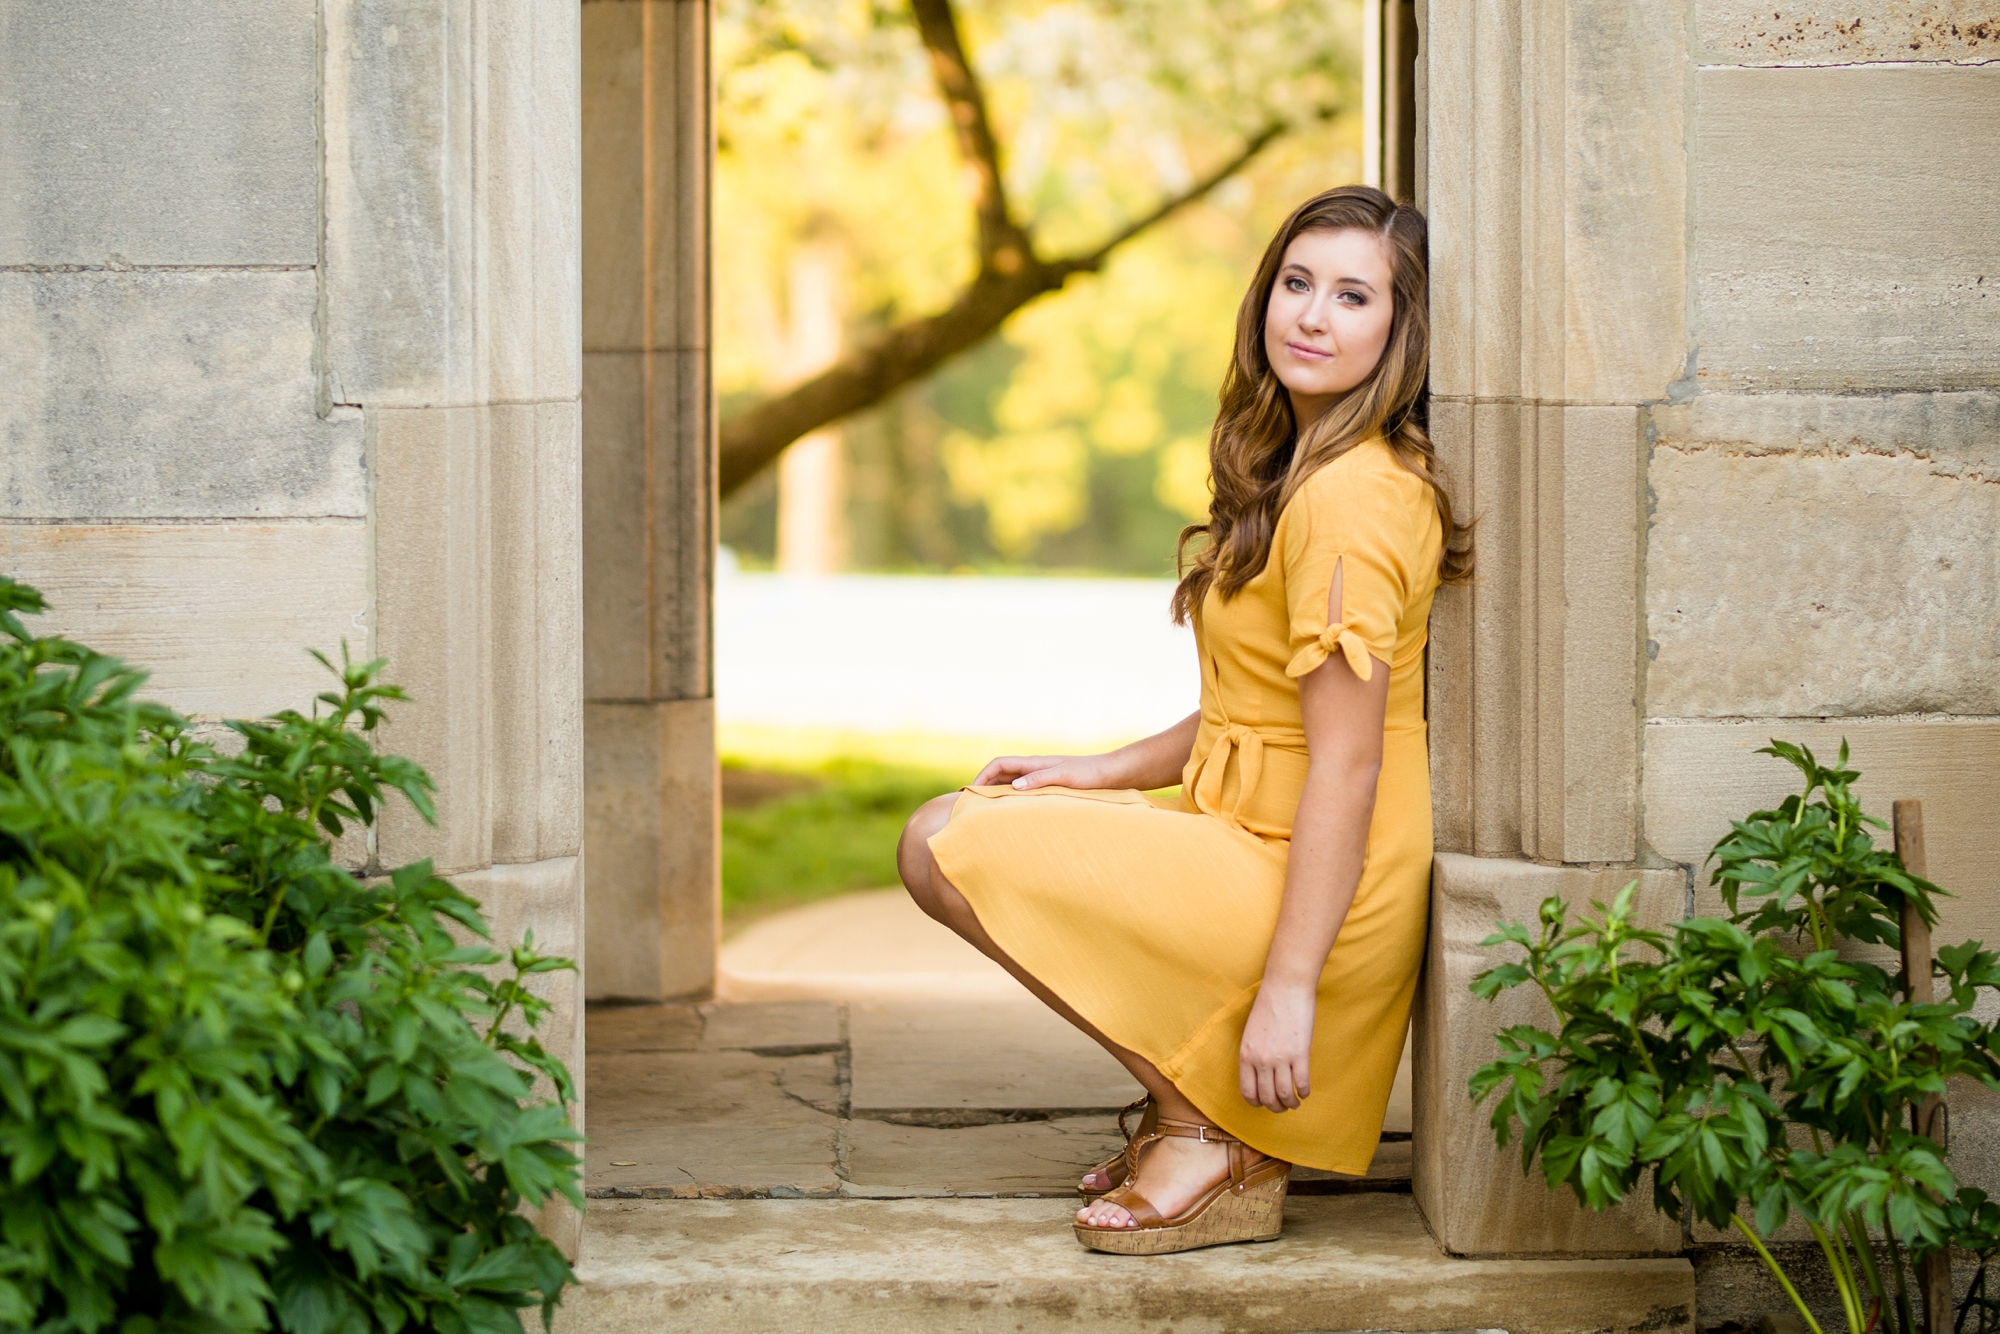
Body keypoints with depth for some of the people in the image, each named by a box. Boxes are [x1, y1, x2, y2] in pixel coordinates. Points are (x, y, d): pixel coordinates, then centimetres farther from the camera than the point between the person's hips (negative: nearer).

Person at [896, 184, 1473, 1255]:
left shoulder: (1351, 501, -20)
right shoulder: (1294, 472, 12)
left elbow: (1345, 765, -22)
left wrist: (1287, 986, -23)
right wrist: (1105, 772, 10)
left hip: (1303, 889, -10)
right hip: (1244, 836, 10)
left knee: (960, 850, -16)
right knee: (939, 834, 11)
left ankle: (1211, 1141, -6)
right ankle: (1190, 1096, 10)